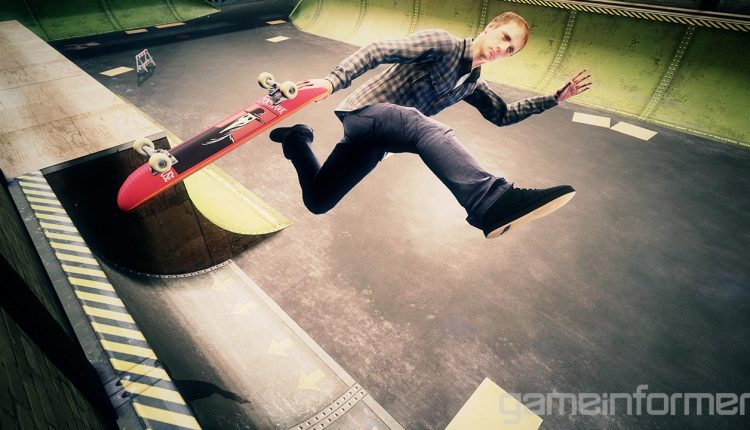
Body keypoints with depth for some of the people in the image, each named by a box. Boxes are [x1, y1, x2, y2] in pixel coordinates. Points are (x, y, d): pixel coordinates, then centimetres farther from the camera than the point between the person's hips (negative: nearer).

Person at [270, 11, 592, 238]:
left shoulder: (473, 85, 17)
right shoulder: (443, 44, -7)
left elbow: (503, 115, 28)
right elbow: (378, 51, -15)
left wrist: (555, 98, 20)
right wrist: (333, 81, -26)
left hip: (376, 138, 8)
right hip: (365, 111, -7)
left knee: (317, 202, 9)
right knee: (428, 128, -39)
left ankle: (296, 139, 32)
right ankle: (492, 203, -56)